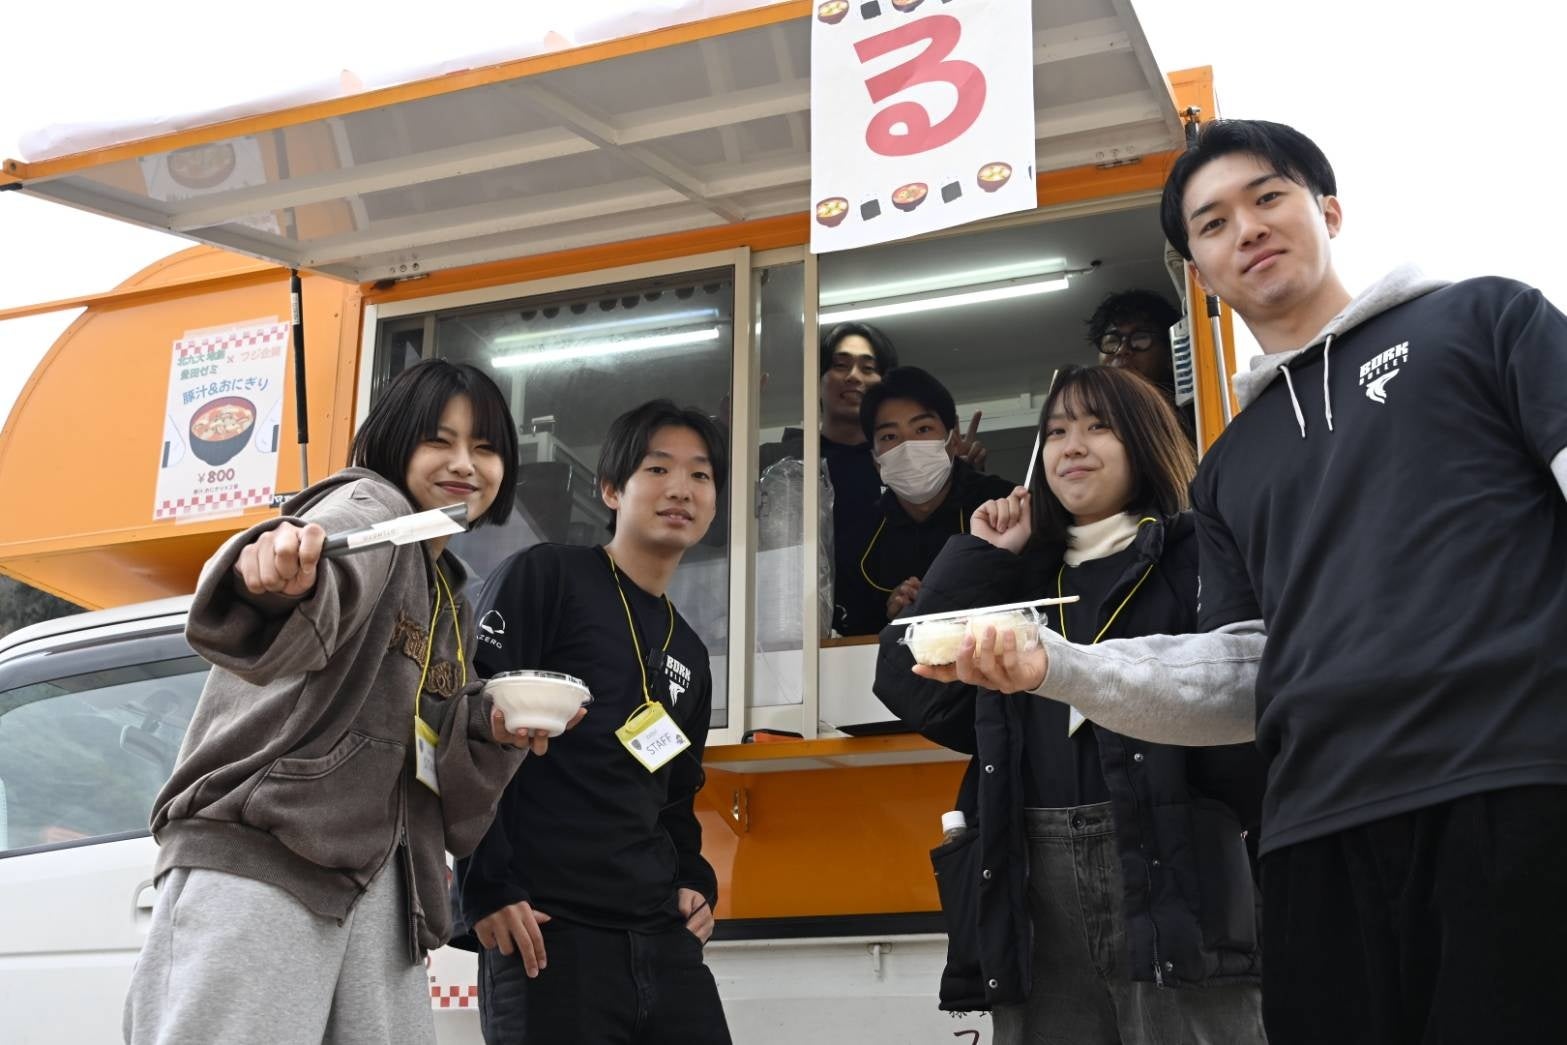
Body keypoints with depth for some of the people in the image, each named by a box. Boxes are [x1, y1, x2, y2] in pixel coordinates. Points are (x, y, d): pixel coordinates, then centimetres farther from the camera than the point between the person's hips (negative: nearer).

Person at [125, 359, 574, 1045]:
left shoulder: (453, 607, 23)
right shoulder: (370, 505, 1)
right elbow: (327, 586, -25)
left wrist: (497, 734, 4)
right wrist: (284, 577, -47)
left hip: (378, 880, 8)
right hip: (257, 853, -8)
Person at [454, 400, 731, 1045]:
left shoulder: (690, 656, 19)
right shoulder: (544, 577, -1)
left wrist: (695, 884, 8)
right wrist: (485, 888, -14)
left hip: (664, 942, 6)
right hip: (546, 933, -6)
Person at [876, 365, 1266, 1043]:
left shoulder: (1198, 556, 5)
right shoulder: (1019, 575, 21)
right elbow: (909, 686, 10)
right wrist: (979, 558, 8)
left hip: (1172, 878, -4)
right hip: (1033, 892, 4)